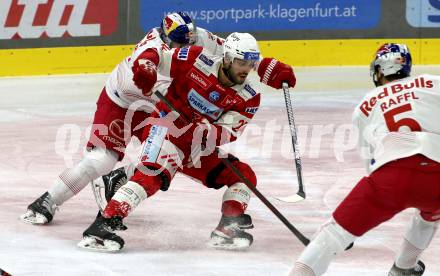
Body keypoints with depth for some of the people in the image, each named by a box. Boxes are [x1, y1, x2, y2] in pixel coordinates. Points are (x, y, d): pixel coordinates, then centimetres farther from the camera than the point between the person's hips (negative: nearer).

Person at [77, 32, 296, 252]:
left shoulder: (248, 98, -4)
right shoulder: (198, 61, -12)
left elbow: (229, 134, -13)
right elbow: (156, 56, -5)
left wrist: (207, 132, -34)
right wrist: (144, 66, -28)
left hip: (198, 149, 6)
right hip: (166, 130, -6)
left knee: (244, 175, -1)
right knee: (152, 175, -31)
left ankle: (228, 228, 3)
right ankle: (104, 224, -38)